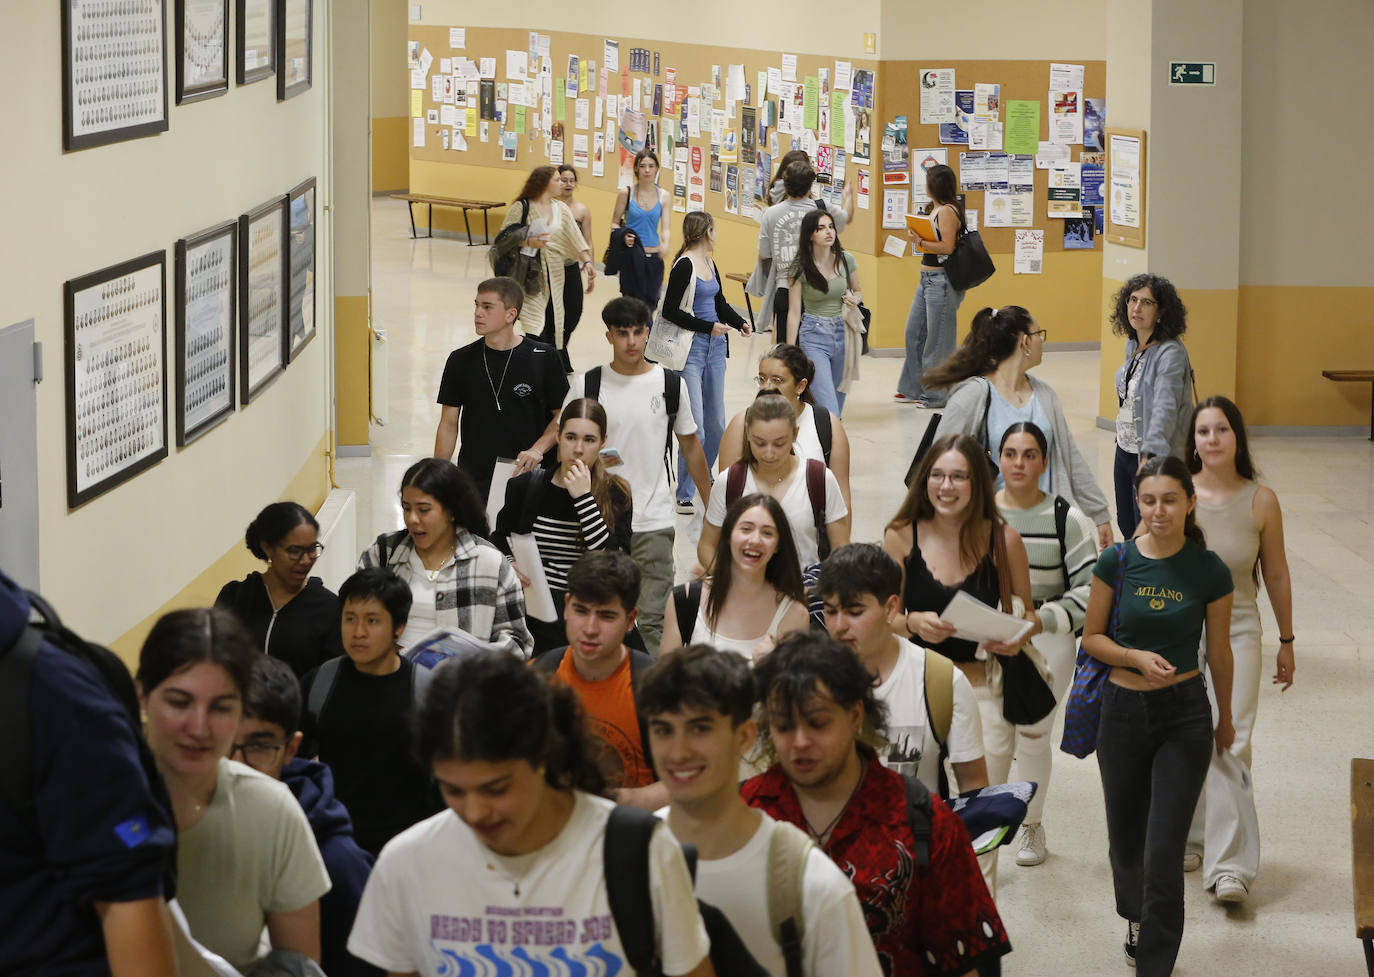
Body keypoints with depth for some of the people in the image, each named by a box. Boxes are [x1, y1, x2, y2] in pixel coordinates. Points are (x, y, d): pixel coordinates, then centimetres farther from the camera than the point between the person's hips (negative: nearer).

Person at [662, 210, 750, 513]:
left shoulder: (710, 264, 13)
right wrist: (708, 327, -16)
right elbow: (670, 310, -16)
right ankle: (685, 495, -4)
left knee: (716, 424, 12)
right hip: (691, 348, -8)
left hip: (715, 347, 8)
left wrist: (739, 322, 4)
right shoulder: (684, 265, -12)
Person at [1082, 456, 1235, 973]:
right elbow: (1092, 637, 2)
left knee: (1165, 853, -7)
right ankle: (1135, 917, 49)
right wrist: (1137, 657, -16)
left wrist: (1225, 718, 15)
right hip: (1123, 711, 2)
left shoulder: (1209, 571, -8)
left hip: (1184, 715, -2)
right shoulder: (1117, 562, -6)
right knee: (1126, 842, 17)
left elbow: (1219, 652, 4)